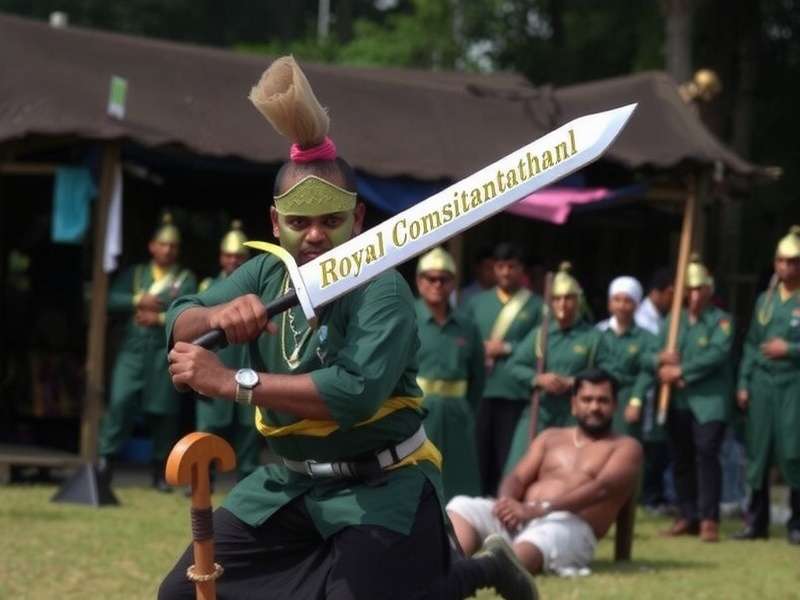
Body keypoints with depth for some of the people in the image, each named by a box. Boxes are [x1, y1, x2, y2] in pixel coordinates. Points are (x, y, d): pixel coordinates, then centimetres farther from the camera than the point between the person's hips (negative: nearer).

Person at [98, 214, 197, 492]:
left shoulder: (185, 279, 10)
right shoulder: (135, 273, 16)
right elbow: (112, 300, 3)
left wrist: (160, 317, -14)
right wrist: (138, 300, -11)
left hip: (167, 353, -1)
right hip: (133, 349, 1)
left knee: (163, 411, 0)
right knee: (120, 402, -13)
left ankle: (160, 473, 9)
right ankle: (105, 458, -9)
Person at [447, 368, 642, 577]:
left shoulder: (626, 447, 13)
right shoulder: (550, 437, 30)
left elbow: (601, 488, -7)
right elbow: (518, 477, 17)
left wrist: (536, 509, -21)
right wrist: (506, 502, -12)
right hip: (518, 520, 5)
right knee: (462, 507, -23)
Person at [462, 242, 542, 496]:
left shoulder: (536, 306, 5)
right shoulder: (477, 302, 16)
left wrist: (507, 348, -7)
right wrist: (479, 351, -3)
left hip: (515, 395, -3)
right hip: (479, 392, 3)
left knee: (510, 461, -3)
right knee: (479, 458, 3)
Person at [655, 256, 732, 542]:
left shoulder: (721, 321, 0)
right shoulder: (673, 320, 15)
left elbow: (716, 355, -14)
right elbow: (656, 353, 9)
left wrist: (680, 371, -18)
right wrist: (662, 362, -15)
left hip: (709, 400, -5)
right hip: (678, 401, 5)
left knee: (706, 452, -15)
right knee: (681, 458, 7)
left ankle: (709, 519, -14)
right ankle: (687, 516, 17)